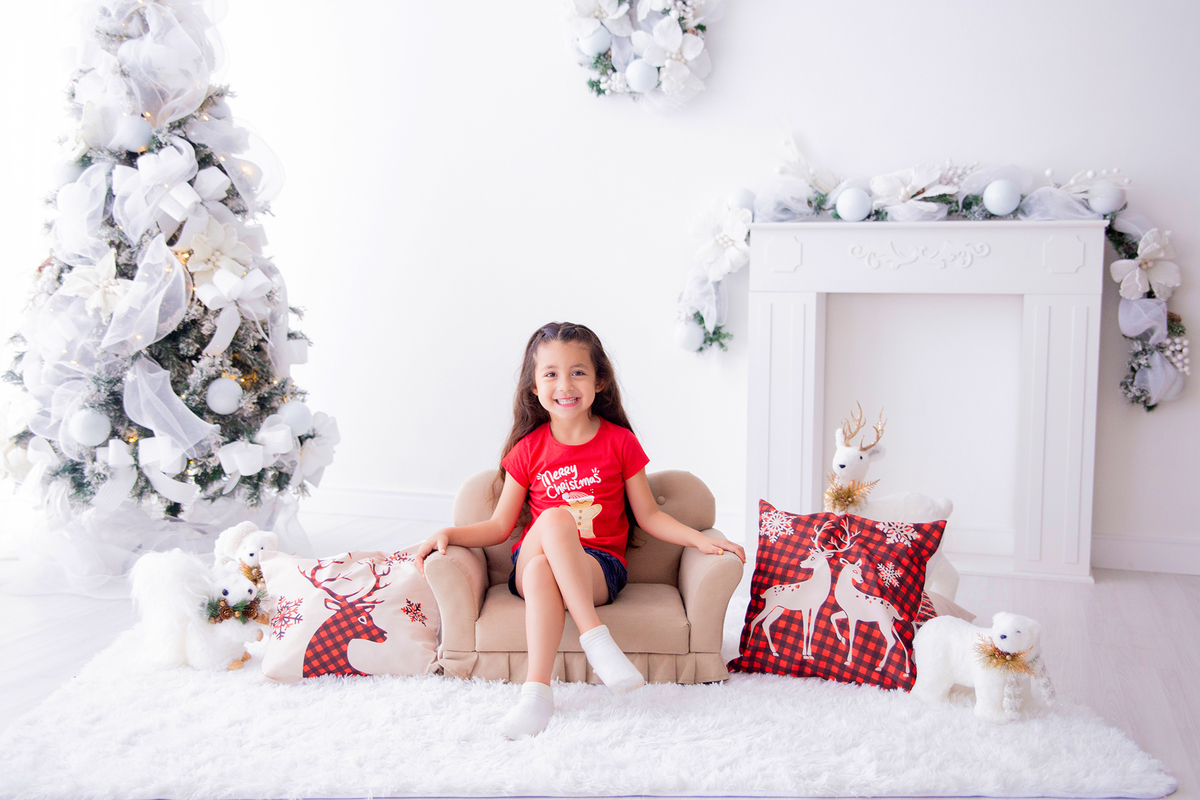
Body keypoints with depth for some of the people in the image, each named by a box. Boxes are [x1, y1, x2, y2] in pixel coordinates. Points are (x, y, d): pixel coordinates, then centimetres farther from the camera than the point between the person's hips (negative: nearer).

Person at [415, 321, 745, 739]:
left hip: (598, 568, -1)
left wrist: (701, 539, -4)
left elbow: (648, 515, 10)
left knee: (543, 571, -36)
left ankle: (536, 690, -34)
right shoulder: (528, 450, 7)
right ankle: (595, 637, -36)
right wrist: (449, 533, -6)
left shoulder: (620, 442, 4)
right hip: (530, 563, 1)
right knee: (555, 518, -35)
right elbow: (500, 525, 10)